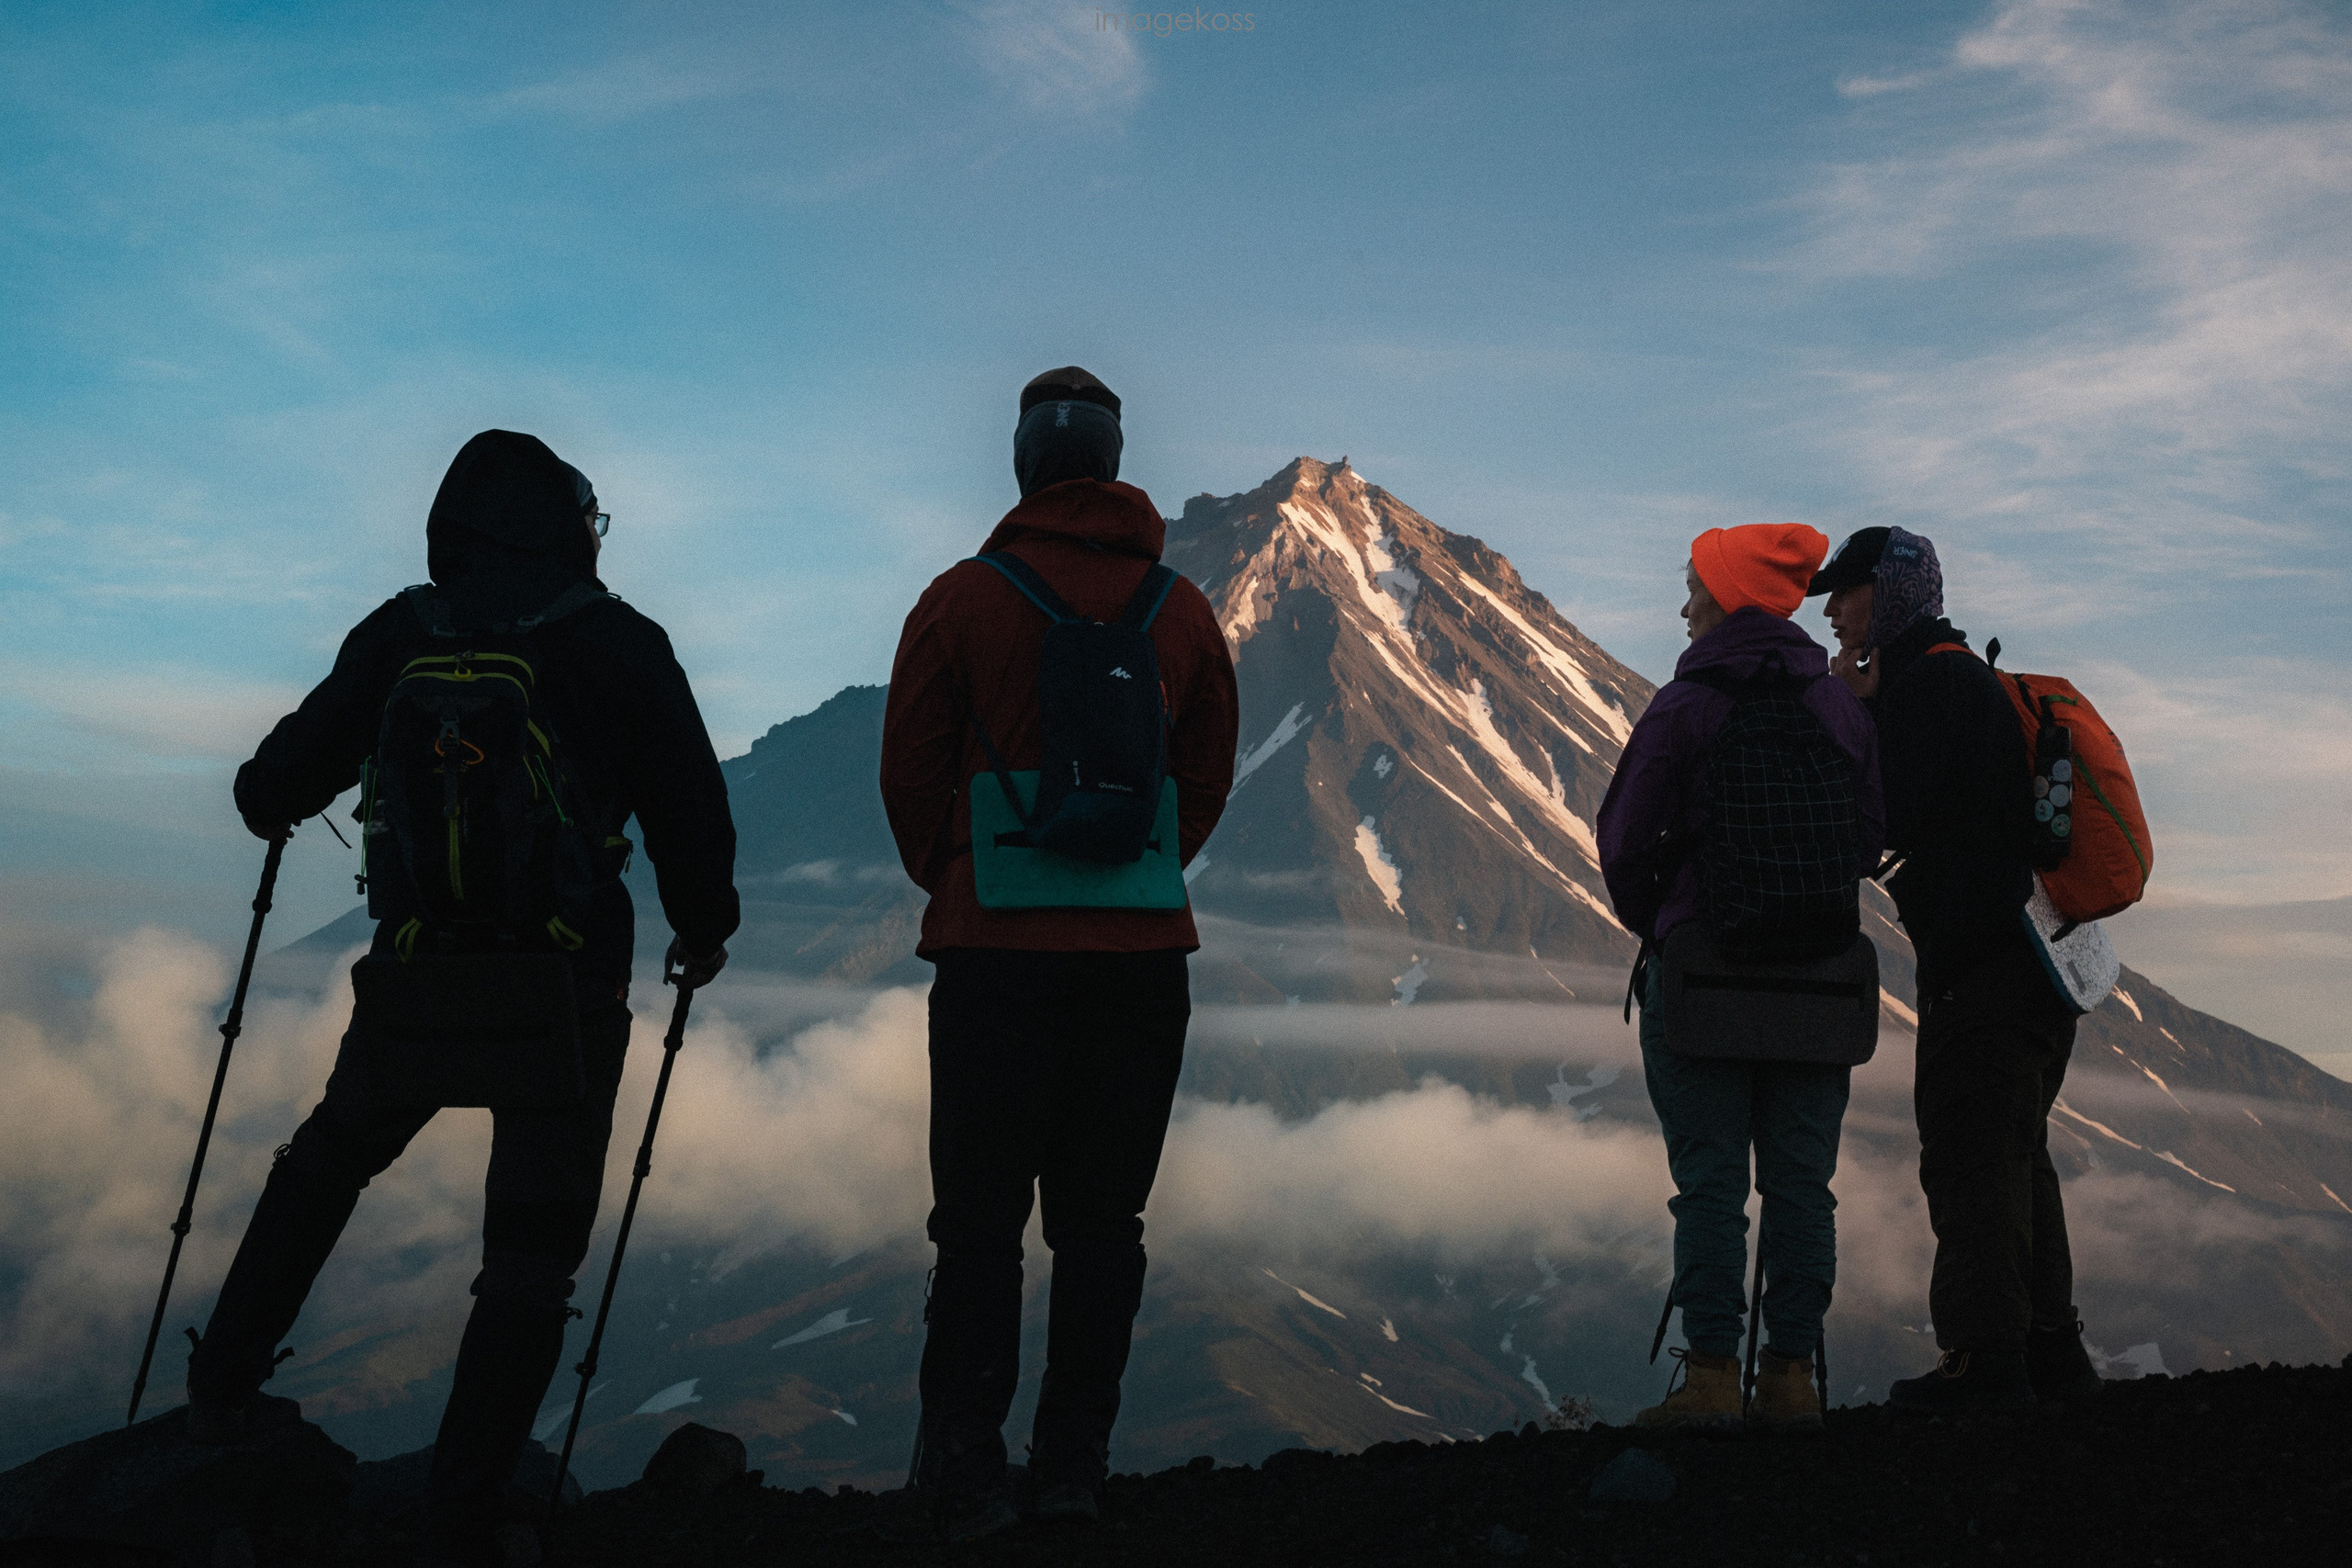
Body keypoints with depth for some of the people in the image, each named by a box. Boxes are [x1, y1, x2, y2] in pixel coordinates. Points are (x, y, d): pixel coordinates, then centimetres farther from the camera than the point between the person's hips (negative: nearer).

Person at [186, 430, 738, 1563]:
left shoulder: (398, 634, 4)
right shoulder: (621, 644, -3)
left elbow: (279, 782, 12)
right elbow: (691, 806, -4)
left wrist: (269, 808, 37)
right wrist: (704, 929, 14)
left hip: (415, 967, 3)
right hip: (565, 984, -3)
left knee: (329, 1158, 30)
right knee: (531, 1249, 5)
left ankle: (222, 1384, 34)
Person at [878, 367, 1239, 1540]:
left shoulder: (964, 598, -5)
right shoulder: (1181, 609, 3)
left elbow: (909, 772, 1)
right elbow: (1209, 776, 9)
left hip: (993, 948, -2)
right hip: (1143, 953, 2)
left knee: (979, 1220, 5)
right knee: (1100, 1222, 11)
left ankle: (959, 1476, 2)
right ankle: (1073, 1467, 15)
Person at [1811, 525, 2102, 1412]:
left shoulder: (1934, 680, -12)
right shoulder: (1963, 676, 21)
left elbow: (1884, 819, -19)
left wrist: (1852, 709, -7)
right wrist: (1862, 710, 8)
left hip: (1983, 965, -10)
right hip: (2027, 961, 10)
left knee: (1969, 1156, -6)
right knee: (2011, 1152, 16)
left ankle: (1985, 1361, -2)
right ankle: (2049, 1352, 22)